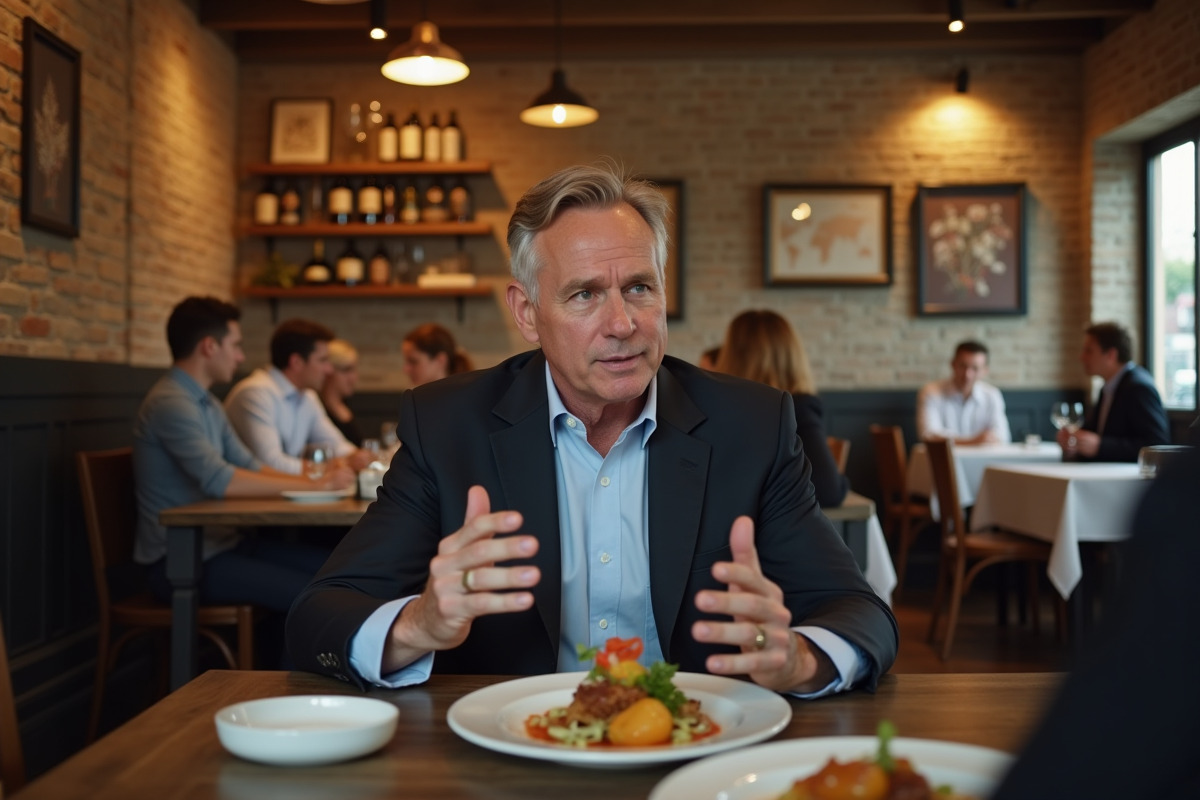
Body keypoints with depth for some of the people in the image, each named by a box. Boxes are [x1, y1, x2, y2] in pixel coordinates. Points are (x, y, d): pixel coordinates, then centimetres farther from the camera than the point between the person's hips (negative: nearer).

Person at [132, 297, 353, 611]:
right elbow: (219, 480, -26)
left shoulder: (208, 404, 16)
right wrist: (315, 485, -21)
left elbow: (249, 467, 15)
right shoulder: (171, 403, -16)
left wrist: (316, 480, -2)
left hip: (218, 543, 9)